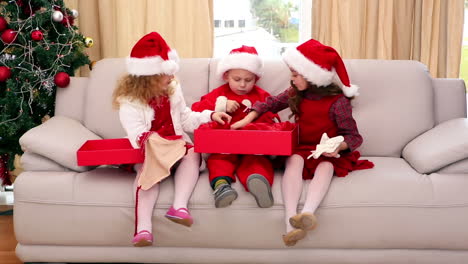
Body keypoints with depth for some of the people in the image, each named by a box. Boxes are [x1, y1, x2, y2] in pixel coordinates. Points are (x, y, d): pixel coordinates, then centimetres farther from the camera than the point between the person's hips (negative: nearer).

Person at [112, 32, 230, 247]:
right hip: (148, 152, -4)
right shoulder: (129, 103, -10)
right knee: (147, 168, -35)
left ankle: (179, 206, -42)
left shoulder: (172, 90, 8)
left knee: (193, 153, -28)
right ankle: (143, 228, -47)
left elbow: (186, 120, 16)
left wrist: (210, 115, 5)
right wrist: (154, 146, -36)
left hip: (176, 145, 4)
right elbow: (138, 138, -19)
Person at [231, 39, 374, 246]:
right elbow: (271, 103, 18)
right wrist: (248, 119, 8)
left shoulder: (338, 102, -13)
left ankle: (308, 213, -60)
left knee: (325, 166, -35)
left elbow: (354, 137, -11)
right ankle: (290, 220, -50)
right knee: (294, 160, -30)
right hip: (302, 149, 3)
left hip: (328, 153, -3)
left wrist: (339, 145, -32)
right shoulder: (296, 94, 3)